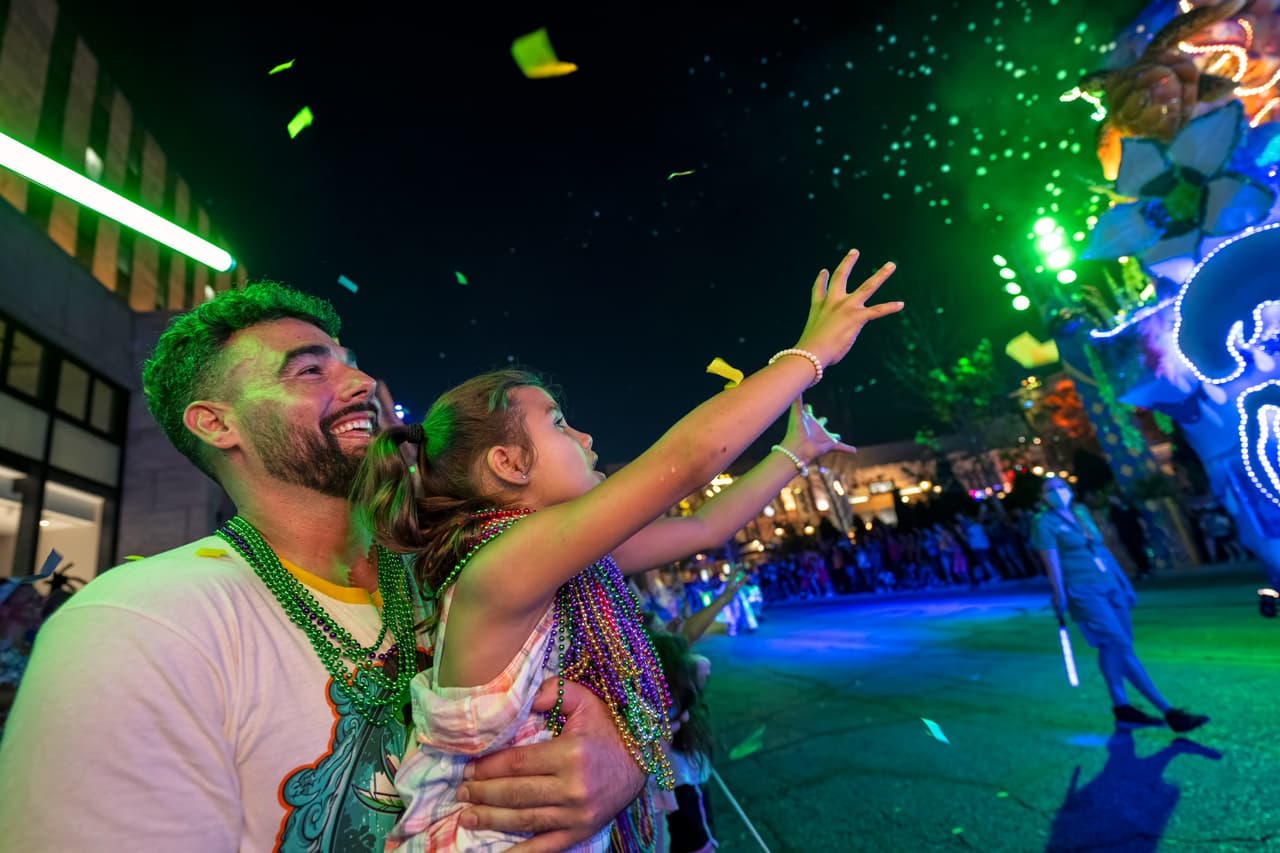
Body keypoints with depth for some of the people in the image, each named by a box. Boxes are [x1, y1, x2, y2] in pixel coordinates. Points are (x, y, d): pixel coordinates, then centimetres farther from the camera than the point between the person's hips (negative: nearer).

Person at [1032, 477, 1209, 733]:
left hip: (1109, 586, 7)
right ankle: (1168, 712, -7)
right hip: (1083, 592, -7)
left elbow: (1102, 549, 18)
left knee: (1111, 646, 9)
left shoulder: (1081, 514, 14)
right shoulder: (1045, 523, -6)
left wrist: (1123, 583, 16)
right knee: (1123, 647, -10)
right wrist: (1060, 598, -15)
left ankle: (1121, 706, 20)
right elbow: (1052, 563, -11)